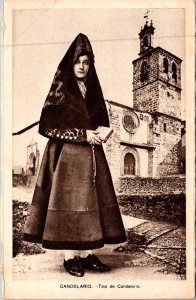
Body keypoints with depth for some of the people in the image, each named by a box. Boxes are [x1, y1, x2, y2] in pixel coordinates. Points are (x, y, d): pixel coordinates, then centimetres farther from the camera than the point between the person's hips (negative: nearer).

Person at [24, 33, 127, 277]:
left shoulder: (93, 90, 14)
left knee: (91, 202, 4)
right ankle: (70, 257, 9)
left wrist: (98, 133, -3)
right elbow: (47, 126, -10)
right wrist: (82, 134, -15)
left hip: (91, 154, 6)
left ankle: (87, 254, 14)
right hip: (67, 154, -5)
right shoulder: (60, 89, -3)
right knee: (69, 203, -3)